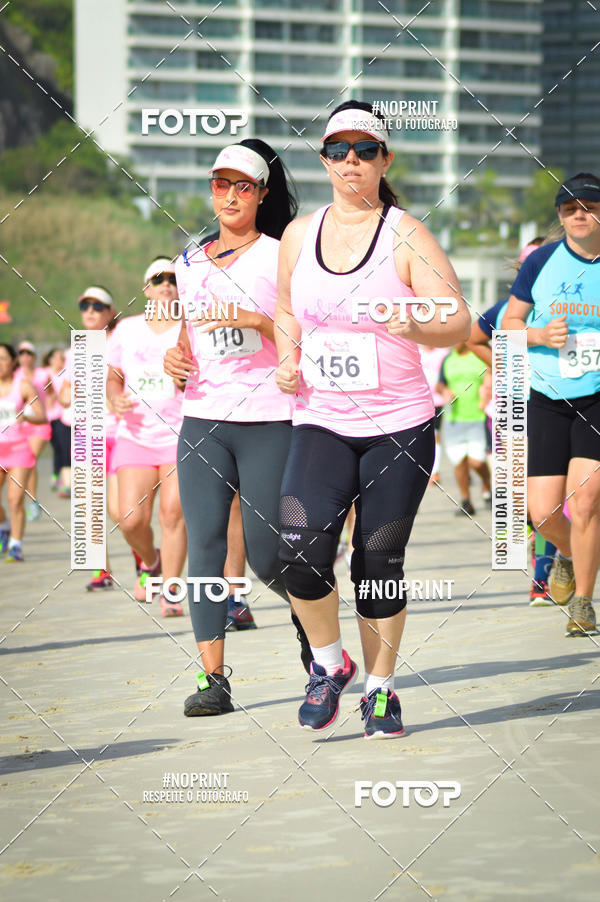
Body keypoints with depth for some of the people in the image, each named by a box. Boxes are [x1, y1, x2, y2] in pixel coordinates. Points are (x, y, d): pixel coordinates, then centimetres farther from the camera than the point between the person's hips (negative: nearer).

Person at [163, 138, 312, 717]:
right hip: (202, 421, 4)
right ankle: (213, 679, -6)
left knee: (265, 556, -3)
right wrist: (174, 355, 4)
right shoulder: (190, 264, 14)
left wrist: (255, 320, -20)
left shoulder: (280, 256, 0)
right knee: (203, 545, -6)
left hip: (269, 420, -4)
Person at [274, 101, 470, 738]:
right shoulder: (298, 236, 8)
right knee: (301, 551, -17)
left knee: (380, 564, 2)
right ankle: (329, 662, 8)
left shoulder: (406, 237, -4)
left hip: (399, 425, -2)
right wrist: (287, 360, 6)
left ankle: (380, 690, 20)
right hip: (320, 423, 2)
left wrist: (415, 324, -29)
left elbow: (458, 322, -9)